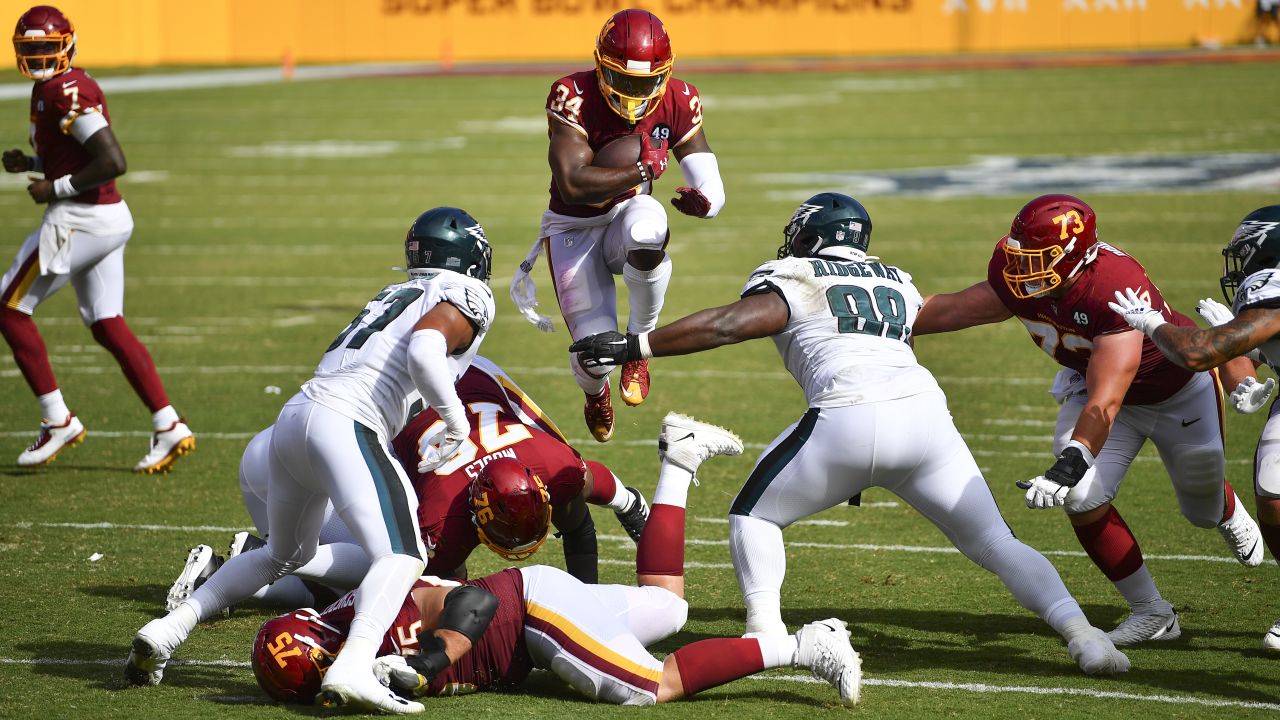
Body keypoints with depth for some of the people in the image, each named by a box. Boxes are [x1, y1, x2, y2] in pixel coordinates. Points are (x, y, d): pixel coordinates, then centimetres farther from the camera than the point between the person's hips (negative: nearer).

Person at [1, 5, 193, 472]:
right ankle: (169, 427, 5)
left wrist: (56, 189, -17)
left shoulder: (65, 92, -17)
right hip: (108, 219, 10)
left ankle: (58, 421, 3)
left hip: (78, 220, -10)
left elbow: (113, 162, -24)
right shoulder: (51, 88, 14)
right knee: (108, 326, 10)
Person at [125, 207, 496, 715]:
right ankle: (352, 669, -39)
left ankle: (167, 631, 23)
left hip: (294, 420, 8)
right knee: (401, 554, -17)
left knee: (285, 555, 28)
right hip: (344, 425, -8)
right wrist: (457, 424, -5)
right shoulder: (465, 297, 5)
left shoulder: (393, 295, 29)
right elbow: (423, 353, -14)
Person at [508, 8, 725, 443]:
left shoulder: (677, 101, -11)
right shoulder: (574, 96, -24)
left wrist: (703, 201, -35)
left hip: (628, 215, 2)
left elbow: (712, 187, -11)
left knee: (645, 231, -39)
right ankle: (594, 391, 33)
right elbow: (573, 185, -33)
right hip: (574, 229, -2)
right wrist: (643, 168, -27)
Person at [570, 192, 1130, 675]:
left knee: (755, 515, 18)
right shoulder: (900, 284, 29)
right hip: (924, 410, 4)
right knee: (995, 544, 13)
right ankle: (1082, 635, -6)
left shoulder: (794, 280, 13)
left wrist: (632, 346, -2)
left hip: (846, 417, -4)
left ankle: (766, 633, 2)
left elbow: (729, 323, -1)